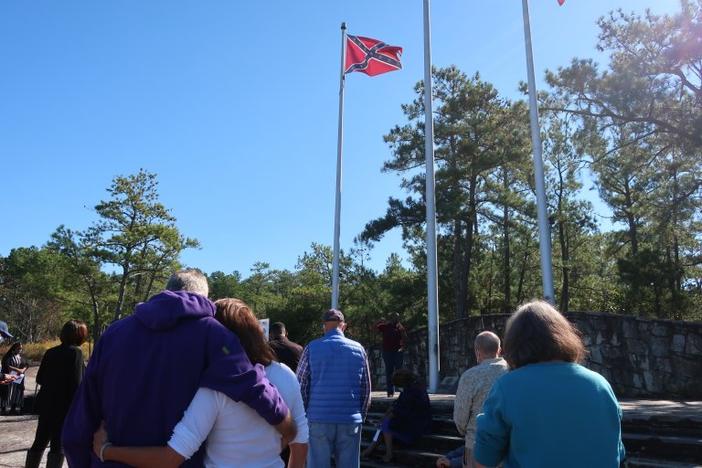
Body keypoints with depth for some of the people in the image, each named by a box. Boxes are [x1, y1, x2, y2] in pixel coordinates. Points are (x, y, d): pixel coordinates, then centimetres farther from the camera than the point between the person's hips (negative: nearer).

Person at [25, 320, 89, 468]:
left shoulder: (50, 352, 6)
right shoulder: (75, 352, -14)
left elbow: (39, 378, 10)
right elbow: (76, 382, -17)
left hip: (46, 404, 7)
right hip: (64, 405, -6)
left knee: (40, 442, 18)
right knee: (58, 446, 1)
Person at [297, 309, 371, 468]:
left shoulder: (311, 348, -1)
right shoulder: (358, 349, 5)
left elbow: (301, 386, 0)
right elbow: (366, 389, 9)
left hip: (319, 420, -1)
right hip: (351, 421, 2)